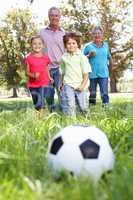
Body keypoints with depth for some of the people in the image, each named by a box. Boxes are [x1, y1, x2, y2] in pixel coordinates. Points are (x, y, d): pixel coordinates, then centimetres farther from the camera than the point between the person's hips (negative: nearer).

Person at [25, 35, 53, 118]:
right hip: (32, 84, 1)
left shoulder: (46, 58, 2)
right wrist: (33, 75, -21)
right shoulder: (29, 58, -2)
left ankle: (41, 117, -16)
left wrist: (49, 77, 2)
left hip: (43, 83, -1)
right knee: (36, 103, 13)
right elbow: (27, 72, -2)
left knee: (41, 100, -18)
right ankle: (37, 115, 28)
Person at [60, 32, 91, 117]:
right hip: (68, 85, 1)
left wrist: (83, 85, -11)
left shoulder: (82, 57, -2)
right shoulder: (64, 57, 6)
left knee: (84, 107, 0)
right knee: (70, 105, -9)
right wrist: (62, 84, 15)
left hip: (80, 85, -1)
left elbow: (86, 73, -3)